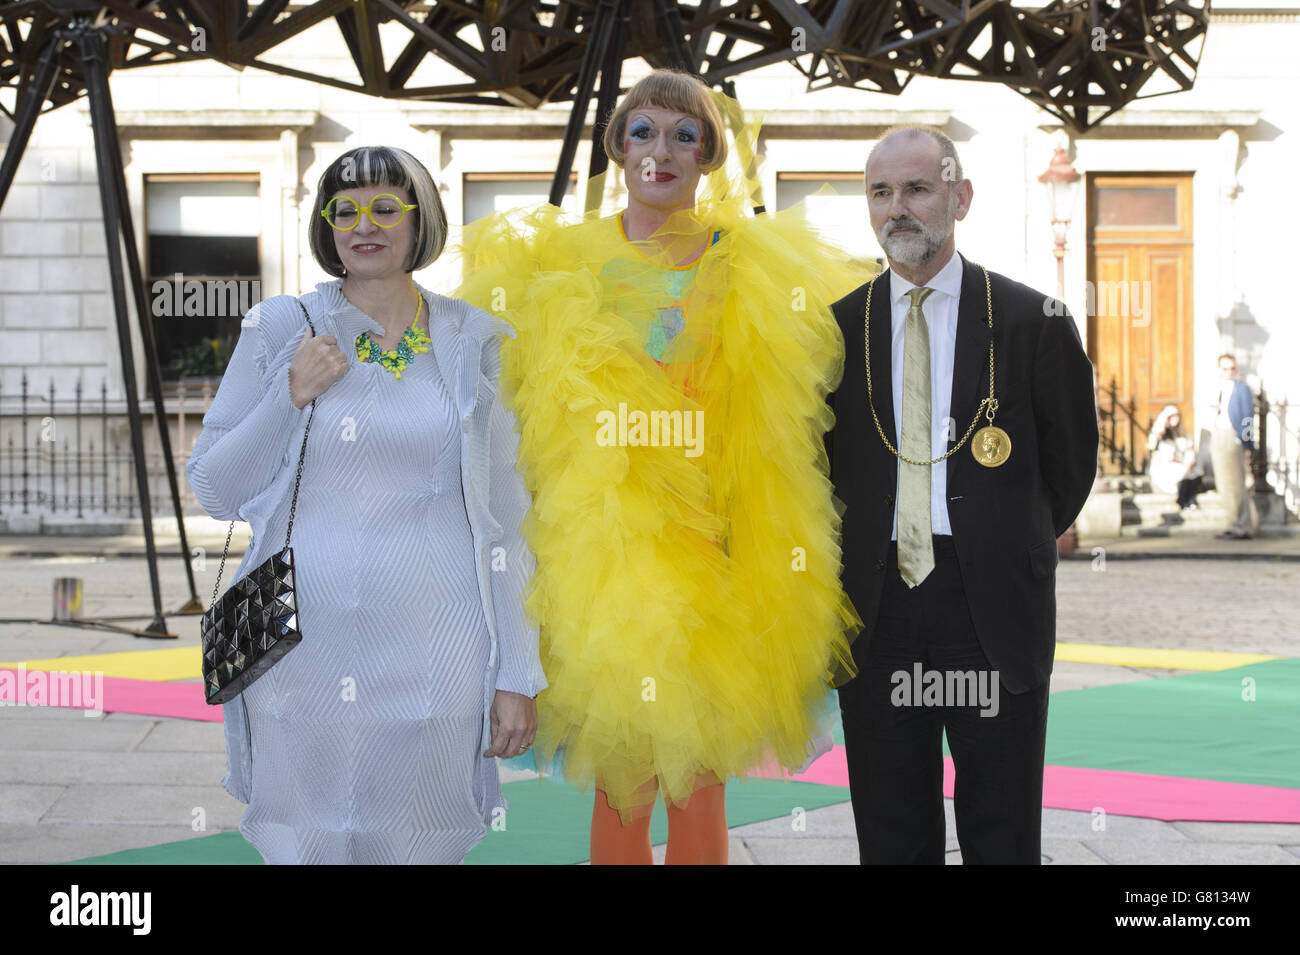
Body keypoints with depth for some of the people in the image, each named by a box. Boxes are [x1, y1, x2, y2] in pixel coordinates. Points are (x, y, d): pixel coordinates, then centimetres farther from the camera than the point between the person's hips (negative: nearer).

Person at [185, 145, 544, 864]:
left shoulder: (476, 343, 6)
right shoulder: (280, 330, 5)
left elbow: (506, 518, 6)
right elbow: (214, 491, 7)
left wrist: (518, 675, 1)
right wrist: (290, 398, -9)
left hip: (432, 658, 0)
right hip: (302, 648, 0)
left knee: (422, 846, 5)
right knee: (301, 848, 7)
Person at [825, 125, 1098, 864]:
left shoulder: (1033, 322, 0)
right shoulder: (837, 328, 7)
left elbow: (1071, 457, 10)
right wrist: (863, 547, 11)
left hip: (993, 608, -2)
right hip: (876, 604, 2)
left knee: (1003, 835, 5)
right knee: (891, 834, 8)